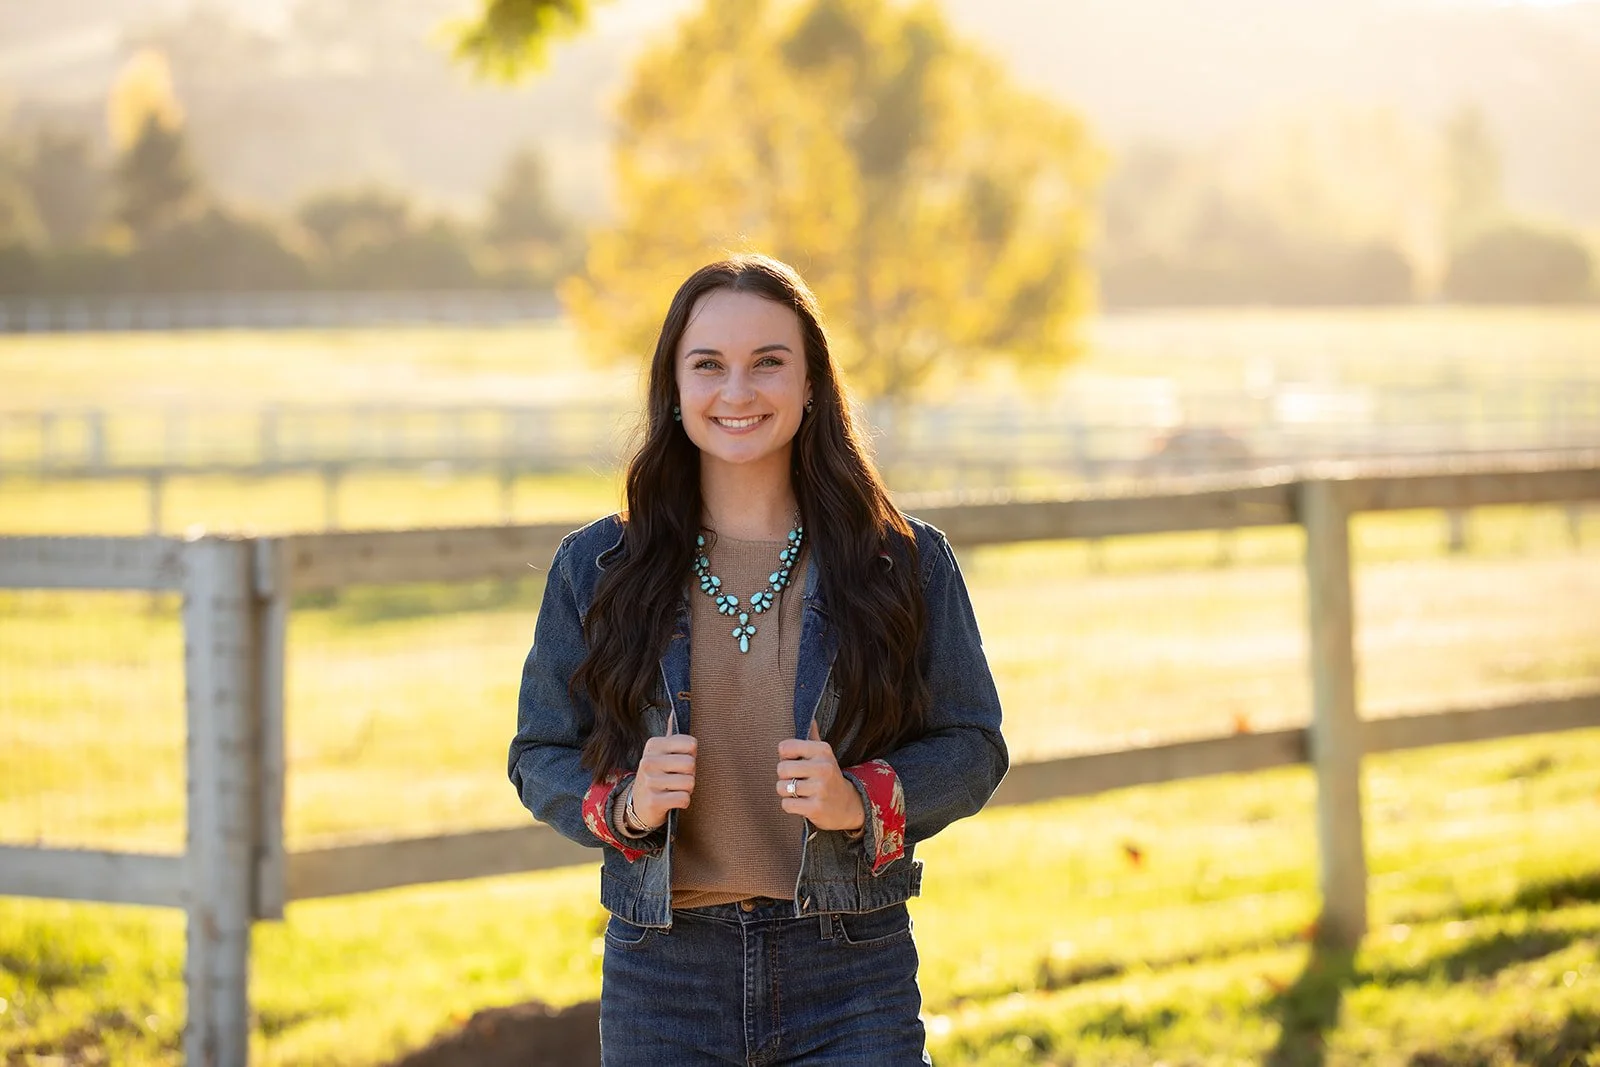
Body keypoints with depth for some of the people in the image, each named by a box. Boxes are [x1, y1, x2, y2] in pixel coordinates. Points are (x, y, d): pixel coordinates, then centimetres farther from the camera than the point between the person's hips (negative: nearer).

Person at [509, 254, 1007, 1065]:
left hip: (850, 977, -1)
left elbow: (972, 748, 4)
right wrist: (623, 807, -12)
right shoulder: (596, 569, 4)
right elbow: (541, 755, 8)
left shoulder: (905, 563, 2)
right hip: (662, 979, 1)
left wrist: (862, 802, -14)